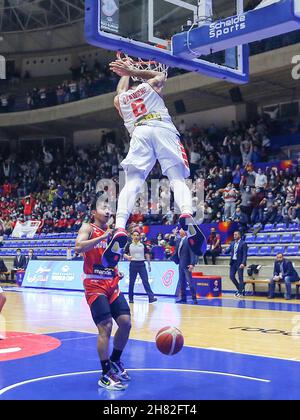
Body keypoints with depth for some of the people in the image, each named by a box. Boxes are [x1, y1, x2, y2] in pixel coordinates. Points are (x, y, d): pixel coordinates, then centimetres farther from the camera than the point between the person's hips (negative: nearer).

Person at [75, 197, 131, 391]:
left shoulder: (111, 231, 13)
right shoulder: (88, 228, -6)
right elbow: (78, 247, -26)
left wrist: (117, 272, 8)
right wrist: (103, 237, -26)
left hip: (112, 284, 7)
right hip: (95, 285, -7)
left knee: (126, 322, 2)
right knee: (105, 327, -12)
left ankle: (115, 362, 25)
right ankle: (106, 375, -1)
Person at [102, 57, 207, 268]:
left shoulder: (119, 99, 31)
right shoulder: (150, 85, 29)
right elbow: (161, 75, 51)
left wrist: (127, 72, 67)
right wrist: (133, 70, 49)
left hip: (140, 133, 0)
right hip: (163, 130, 0)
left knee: (132, 183, -8)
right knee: (177, 179, -7)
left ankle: (120, 229, -30)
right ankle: (187, 215, -37)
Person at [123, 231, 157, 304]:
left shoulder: (143, 245, 6)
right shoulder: (129, 245, 3)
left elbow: (147, 254, 10)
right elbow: (124, 254, 2)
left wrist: (149, 264, 6)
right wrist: (128, 257, -21)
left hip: (142, 264, 0)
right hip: (133, 264, 0)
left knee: (145, 281, -7)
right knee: (131, 282, 5)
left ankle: (151, 297, -12)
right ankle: (131, 298, 14)